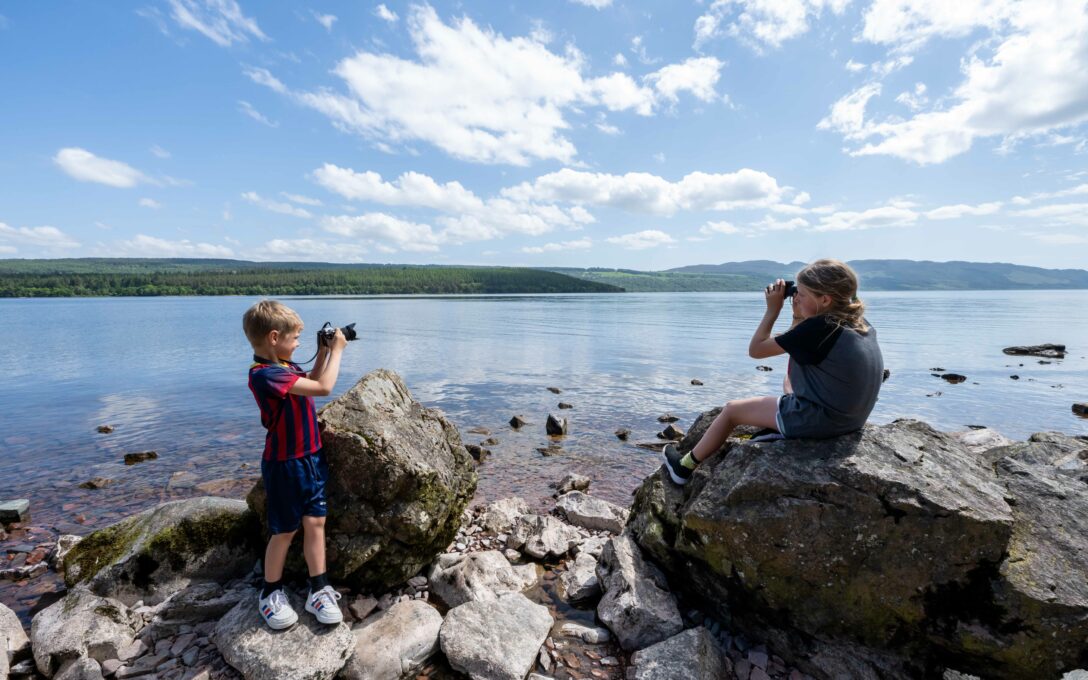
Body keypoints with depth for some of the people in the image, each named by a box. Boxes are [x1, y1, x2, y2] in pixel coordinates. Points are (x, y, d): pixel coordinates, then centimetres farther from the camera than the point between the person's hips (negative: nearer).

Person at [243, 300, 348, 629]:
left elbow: (310, 384, 23)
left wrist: (323, 353, 11)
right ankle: (270, 593, 30)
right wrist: (336, 351, -16)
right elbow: (324, 388, -28)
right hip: (285, 465, -8)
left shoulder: (284, 367, 5)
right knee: (285, 531, 8)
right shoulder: (265, 374, -25)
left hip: (311, 458, 8)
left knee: (315, 523, 9)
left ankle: (319, 590, 20)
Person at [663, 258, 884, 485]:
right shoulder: (858, 322, 3)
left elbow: (755, 350, -15)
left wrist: (773, 310, -8)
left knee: (732, 409, 6)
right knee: (790, 383, 34)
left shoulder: (818, 327, -23)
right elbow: (795, 344, 16)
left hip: (818, 419, -9)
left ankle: (684, 467, 22)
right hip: (848, 416, 9)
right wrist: (799, 317, 2)